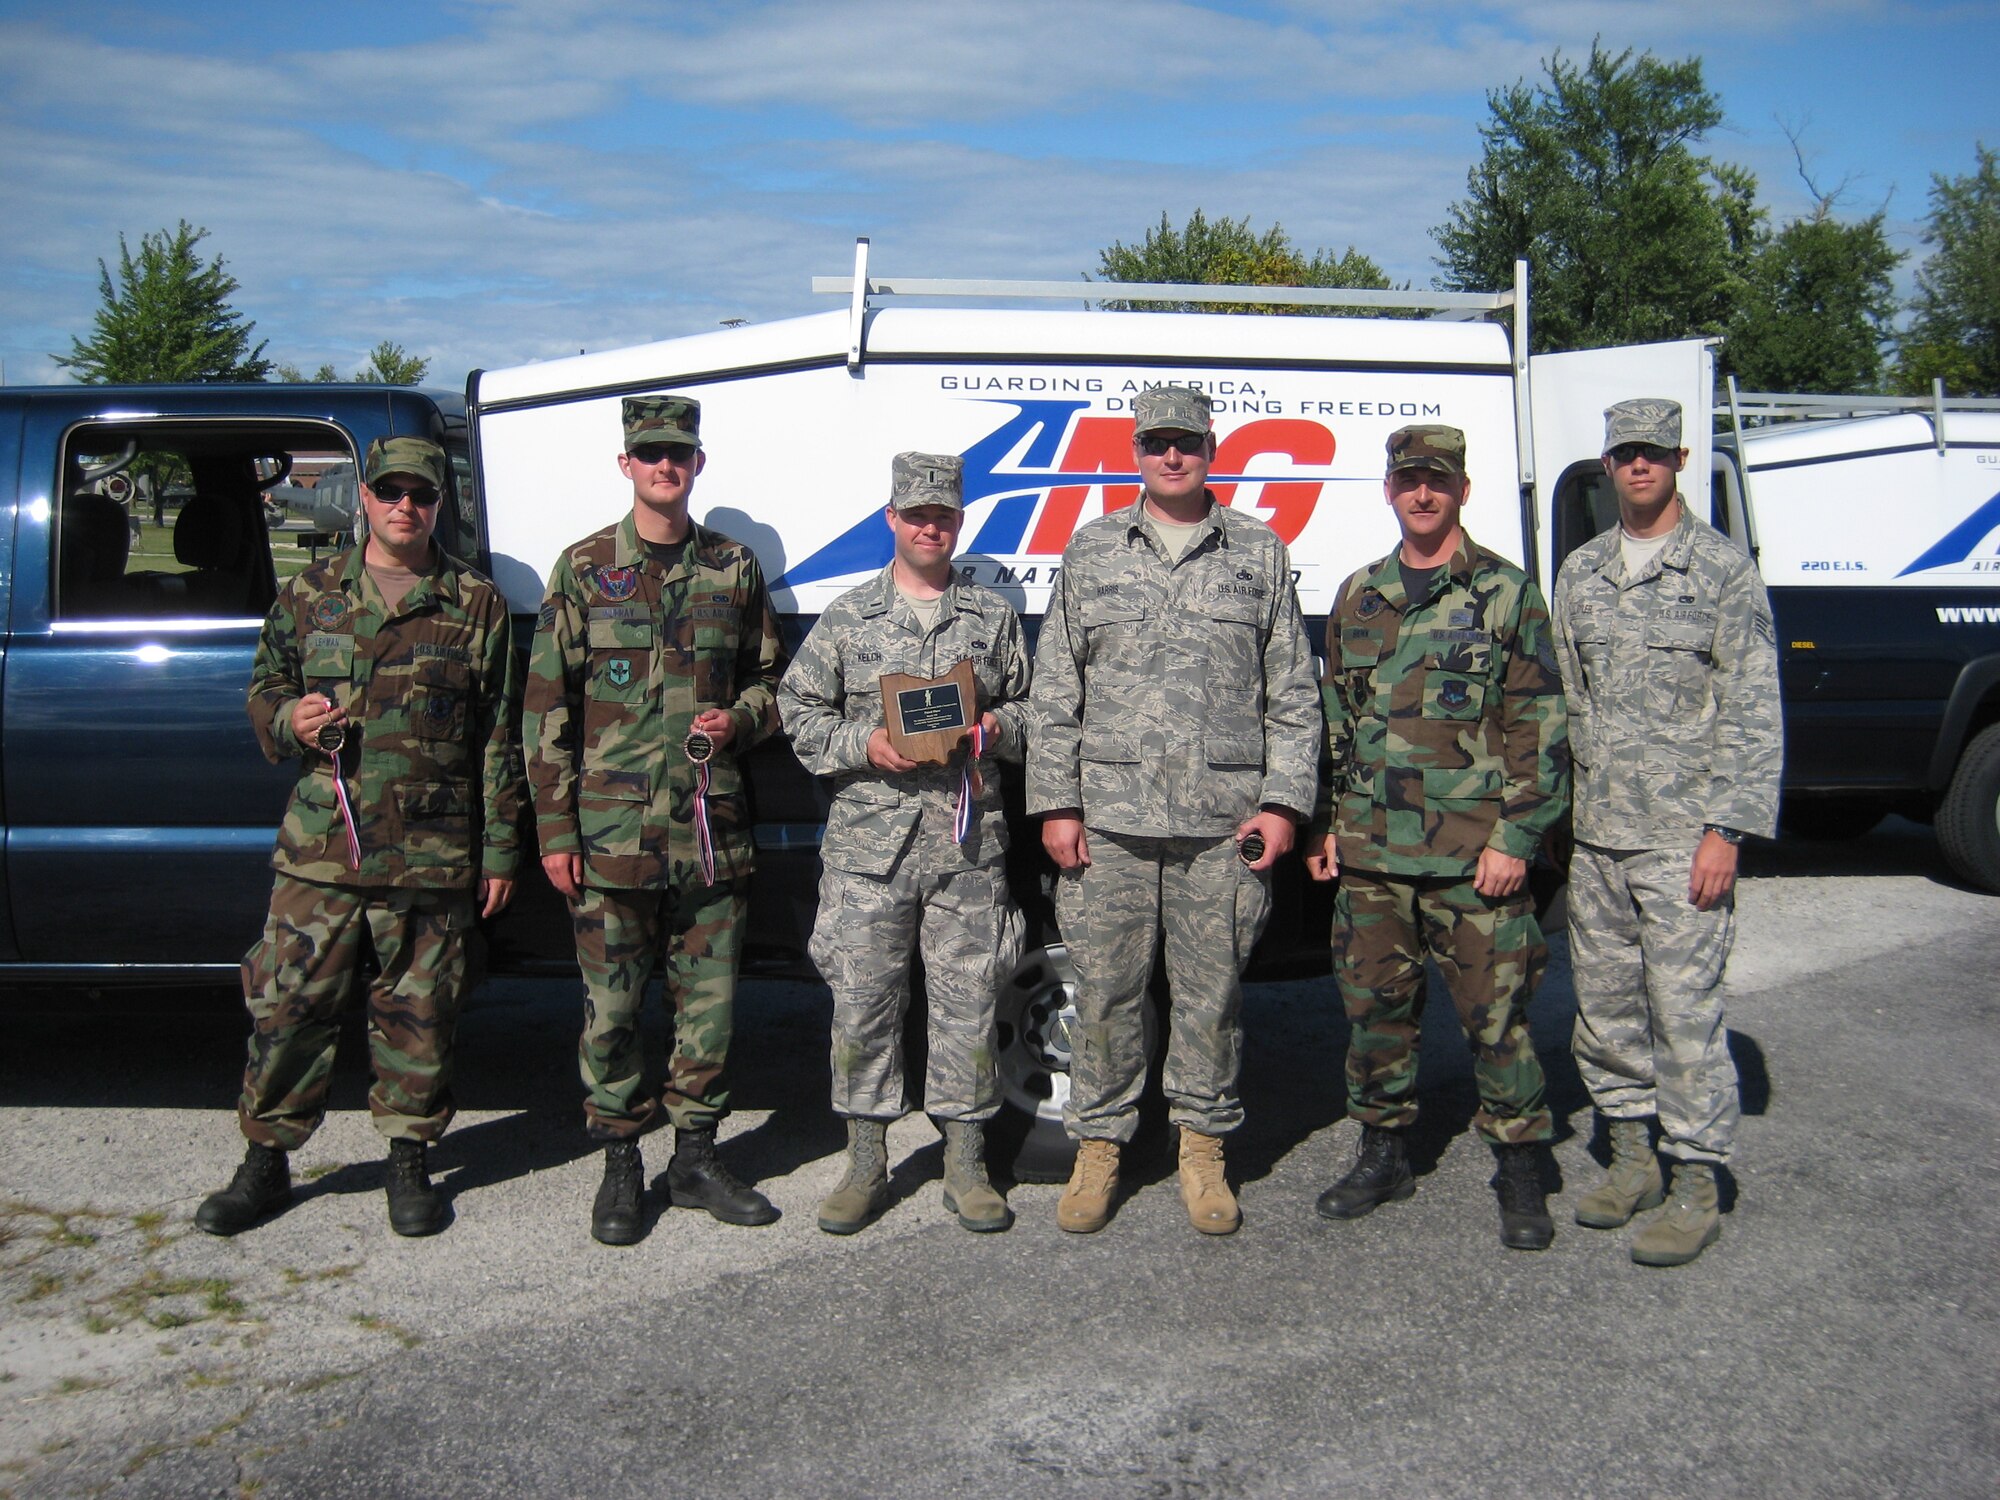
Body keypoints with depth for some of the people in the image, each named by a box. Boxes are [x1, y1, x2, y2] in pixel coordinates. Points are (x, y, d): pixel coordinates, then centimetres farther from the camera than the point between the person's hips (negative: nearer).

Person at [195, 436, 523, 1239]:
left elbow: (498, 737, 4)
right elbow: (263, 688, 18)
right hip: (318, 847, 2)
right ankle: (266, 1161, 19)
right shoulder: (310, 593, 10)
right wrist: (288, 718, -7)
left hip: (431, 856, -1)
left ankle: (408, 1159, 21)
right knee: (287, 1001, 4)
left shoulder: (475, 603, 5)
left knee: (417, 1010, 6)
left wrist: (499, 850, 2)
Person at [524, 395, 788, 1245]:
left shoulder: (733, 567, 9)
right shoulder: (584, 569, 2)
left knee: (709, 999, 7)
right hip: (611, 832, -2)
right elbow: (547, 706, 1)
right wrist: (555, 830, -4)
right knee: (612, 1006, 4)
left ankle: (696, 1157, 23)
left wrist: (738, 719, -5)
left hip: (711, 828, 2)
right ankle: (621, 1165, 19)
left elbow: (771, 679, 18)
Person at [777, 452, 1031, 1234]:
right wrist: (862, 745, -9)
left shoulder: (992, 616, 11)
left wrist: (999, 727, -5)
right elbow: (798, 711, 7)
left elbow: (1029, 704, 17)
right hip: (869, 839, 0)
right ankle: (865, 1165, 16)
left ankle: (966, 1165, 17)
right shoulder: (848, 616, 7)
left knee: (967, 1001, 4)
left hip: (968, 839, 1)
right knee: (862, 1000, 3)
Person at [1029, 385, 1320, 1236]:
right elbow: (1055, 693, 7)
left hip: (1224, 821, 0)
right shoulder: (1091, 552, 9)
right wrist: (1056, 803, 0)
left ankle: (1203, 1147, 21)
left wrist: (1284, 801, -1)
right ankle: (1099, 1146, 19)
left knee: (1212, 991, 6)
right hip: (1109, 816, 1)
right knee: (1105, 989, 5)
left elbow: (1292, 693, 8)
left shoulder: (1260, 553, 8)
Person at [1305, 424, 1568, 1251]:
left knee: (1495, 1012, 1)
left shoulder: (1506, 594, -2)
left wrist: (1515, 837, -11)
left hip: (1475, 853, -4)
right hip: (1370, 849, 5)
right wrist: (1323, 824, 12)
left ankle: (1520, 1168, 16)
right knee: (1375, 1006, 11)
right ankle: (1384, 1154, 27)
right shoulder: (1357, 598, 12)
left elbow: (1539, 728, -5)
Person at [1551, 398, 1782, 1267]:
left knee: (1685, 1009, -4)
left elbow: (1754, 713, -6)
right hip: (1594, 837, 5)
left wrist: (1727, 829, -13)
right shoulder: (1580, 573, 12)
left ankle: (1696, 1187, 8)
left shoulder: (1724, 569, -3)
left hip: (1681, 836, -5)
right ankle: (1630, 1157, 26)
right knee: (1603, 1006, 11)